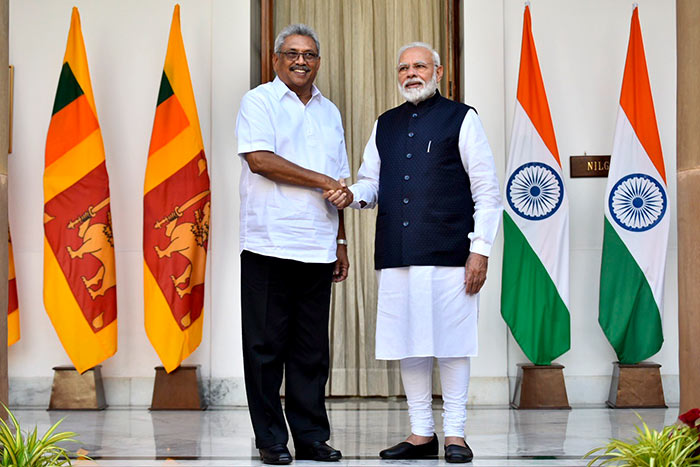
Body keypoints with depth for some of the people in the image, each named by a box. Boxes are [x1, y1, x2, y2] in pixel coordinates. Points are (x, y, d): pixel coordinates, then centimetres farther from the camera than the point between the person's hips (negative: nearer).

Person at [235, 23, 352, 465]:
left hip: (318, 248, 5)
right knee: (266, 346, 0)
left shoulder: (329, 111, 19)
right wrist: (321, 180, -8)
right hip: (268, 245, -5)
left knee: (312, 350, 7)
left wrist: (341, 241, 17)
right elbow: (259, 159, -13)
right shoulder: (259, 101, 2)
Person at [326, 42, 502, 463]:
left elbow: (487, 191, 0)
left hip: (448, 254, -5)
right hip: (397, 254, 5)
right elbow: (371, 181, 22)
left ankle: (456, 433, 8)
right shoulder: (385, 125, 18)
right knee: (408, 343, 7)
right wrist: (352, 195, -2)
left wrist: (480, 249, -7)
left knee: (451, 342, -2)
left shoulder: (461, 119, 4)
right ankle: (421, 433, 16)